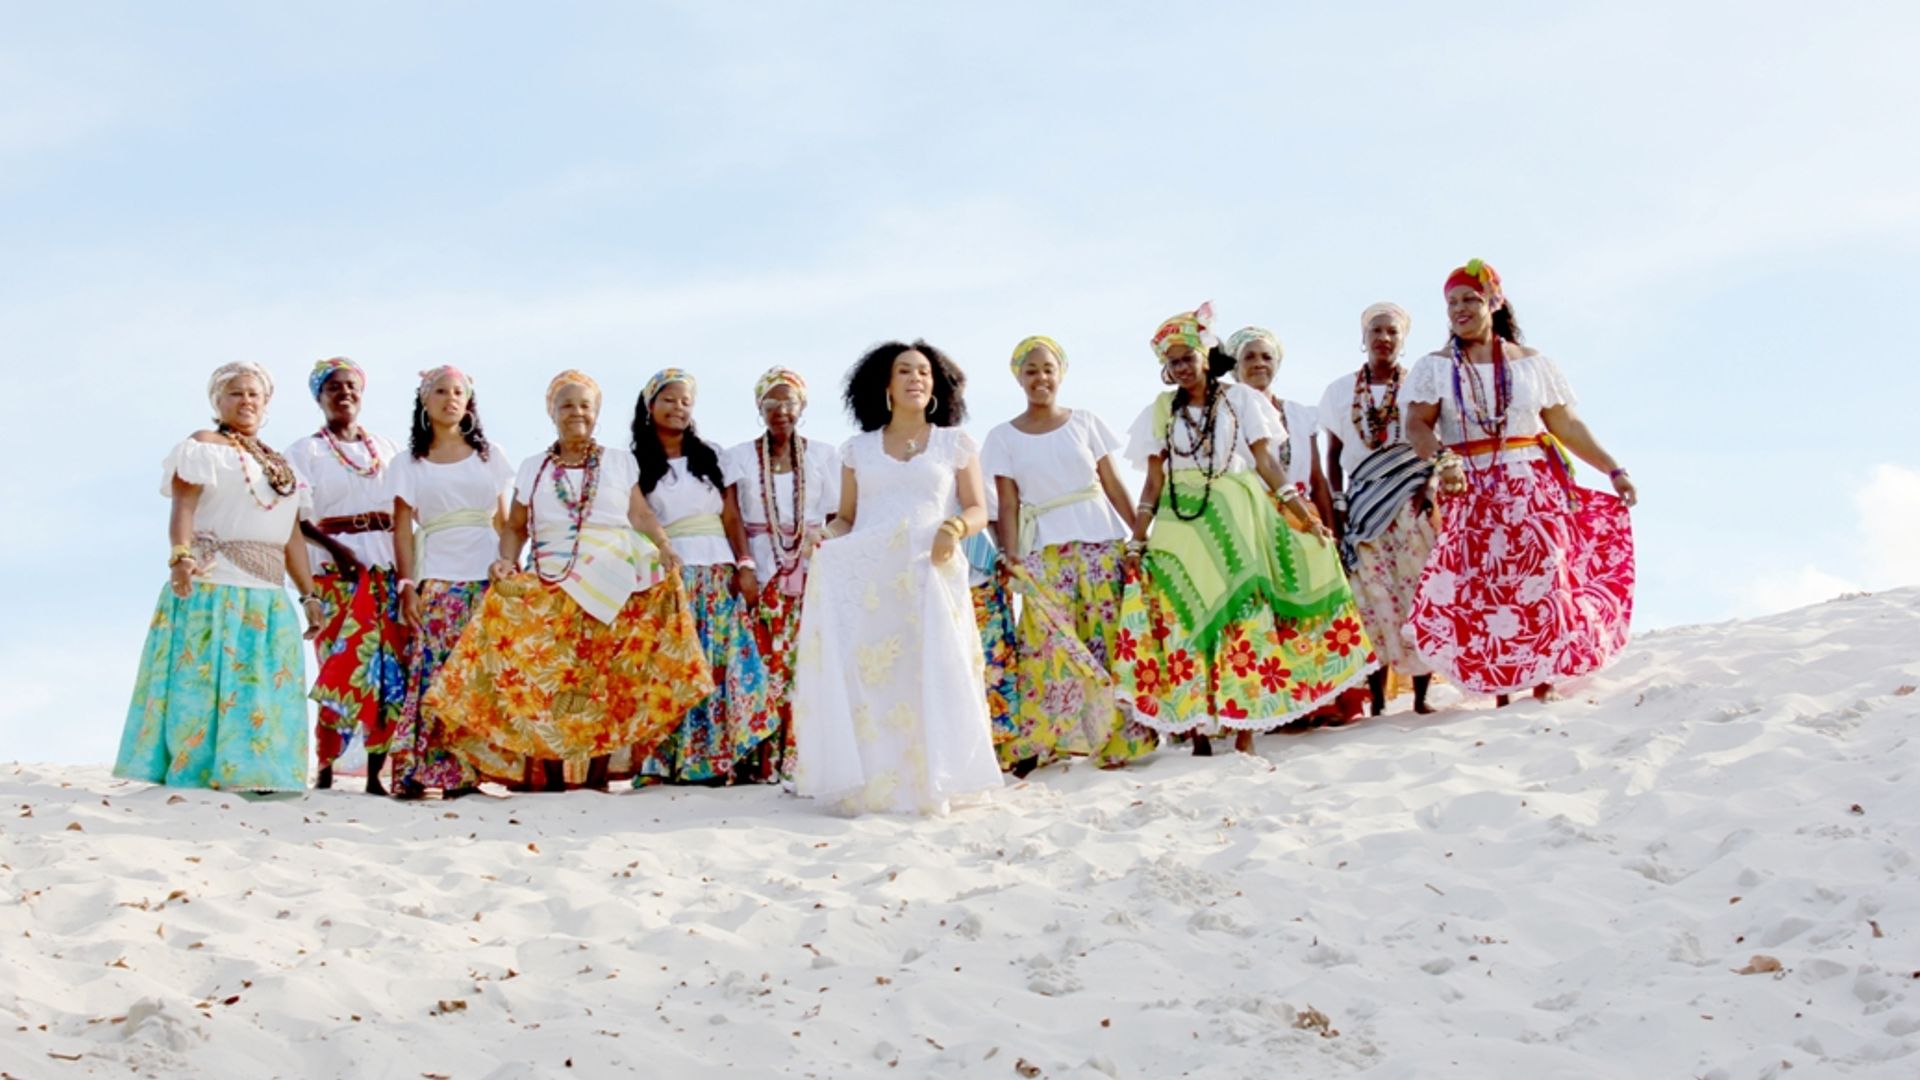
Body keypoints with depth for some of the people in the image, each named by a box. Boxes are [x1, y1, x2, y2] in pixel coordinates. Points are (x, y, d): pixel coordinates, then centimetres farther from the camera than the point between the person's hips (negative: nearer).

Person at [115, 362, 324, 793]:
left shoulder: (278, 465, 23)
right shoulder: (203, 445, 6)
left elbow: (292, 537, 21)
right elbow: (183, 506, -9)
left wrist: (309, 594, 14)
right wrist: (181, 555, -26)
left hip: (268, 597, 6)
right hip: (213, 587, -6)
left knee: (266, 690, 0)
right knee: (206, 680, -11)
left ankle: (249, 774, 1)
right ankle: (197, 776, -12)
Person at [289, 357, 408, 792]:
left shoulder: (386, 449, 17)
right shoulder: (306, 451, 5)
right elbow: (295, 516, -6)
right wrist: (333, 546, -21)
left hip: (388, 568, 4)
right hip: (336, 569, -4)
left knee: (391, 668, -1)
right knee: (344, 665, -11)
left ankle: (376, 773, 4)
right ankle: (325, 771, -5)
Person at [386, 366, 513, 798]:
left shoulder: (489, 455, 14)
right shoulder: (410, 463, 11)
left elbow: (504, 522, 12)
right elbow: (403, 528, 5)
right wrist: (407, 584, -5)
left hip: (489, 581, 1)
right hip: (438, 582, -1)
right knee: (433, 674, -10)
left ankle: (467, 771, -1)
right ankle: (417, 771, -9)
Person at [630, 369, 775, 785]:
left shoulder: (712, 457, 13)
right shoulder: (638, 466, 9)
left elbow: (732, 518, 8)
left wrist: (745, 565, -4)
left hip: (719, 577, 1)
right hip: (669, 580, -1)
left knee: (724, 664, -5)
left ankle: (725, 756, -3)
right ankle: (675, 759, -4)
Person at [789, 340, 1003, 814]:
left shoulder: (954, 444, 15)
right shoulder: (858, 449, 18)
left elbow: (978, 510, 11)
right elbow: (846, 518, 17)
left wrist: (954, 527, -10)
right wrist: (827, 537, -5)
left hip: (931, 574, -1)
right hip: (866, 577, 1)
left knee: (930, 671, -11)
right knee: (864, 674, -12)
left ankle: (930, 782, -9)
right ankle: (866, 784, -12)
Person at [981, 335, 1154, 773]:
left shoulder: (1086, 422, 8)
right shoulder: (1003, 437, 6)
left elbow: (1114, 486, 7)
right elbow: (1008, 503, 1)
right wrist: (1012, 557, -11)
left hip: (1102, 544, 1)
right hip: (1045, 553, -1)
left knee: (1109, 638, -2)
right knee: (1048, 643, -8)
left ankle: (1116, 737, 4)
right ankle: (1033, 742, -4)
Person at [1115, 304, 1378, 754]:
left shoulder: (1240, 400, 5)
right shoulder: (1161, 412, 10)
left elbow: (1265, 461, 2)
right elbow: (1153, 482, 10)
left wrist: (1302, 512, -6)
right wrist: (1137, 540, 3)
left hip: (1237, 521, -2)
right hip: (1181, 527, 2)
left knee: (1244, 612, -8)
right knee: (1186, 617, -3)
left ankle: (1244, 734, -6)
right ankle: (1198, 732, 2)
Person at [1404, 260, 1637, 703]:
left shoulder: (1531, 363, 10)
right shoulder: (1435, 367, 8)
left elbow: (1567, 425, 9)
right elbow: (1417, 424, -4)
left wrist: (1614, 470, 4)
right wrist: (1441, 461, -24)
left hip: (1534, 490, 1)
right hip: (1471, 495, 0)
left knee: (1542, 582, -6)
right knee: (1481, 590, -6)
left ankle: (1544, 682, -1)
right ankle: (1499, 690, 0)